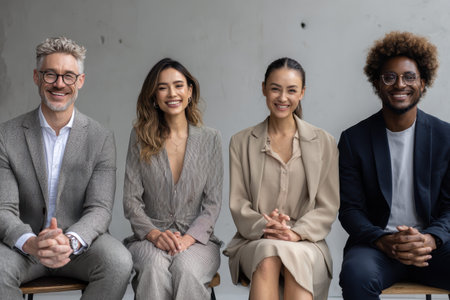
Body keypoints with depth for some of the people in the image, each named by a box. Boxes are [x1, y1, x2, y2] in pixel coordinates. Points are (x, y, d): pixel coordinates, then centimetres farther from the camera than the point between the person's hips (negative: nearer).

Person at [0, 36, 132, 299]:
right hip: (24, 245, -1)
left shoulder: (101, 139, -1)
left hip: (81, 243, 1)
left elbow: (99, 209, -7)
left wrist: (71, 241, -30)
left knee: (119, 262, -30)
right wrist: (31, 243, -31)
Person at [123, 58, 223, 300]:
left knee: (185, 268, -34)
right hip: (150, 237, 0)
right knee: (156, 267, -34)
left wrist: (189, 238, -13)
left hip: (197, 238, 0)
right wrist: (154, 234, -13)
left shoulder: (210, 139, 7)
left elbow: (213, 202, 3)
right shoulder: (140, 138, 7)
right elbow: (131, 200, 4)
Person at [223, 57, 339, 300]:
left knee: (295, 256, -35)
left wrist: (297, 232, -13)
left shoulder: (323, 143, 9)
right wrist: (263, 227, -14)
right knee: (268, 257, -35)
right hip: (255, 241, 1)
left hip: (306, 243, 0)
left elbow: (328, 207, 5)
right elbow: (238, 204, 6)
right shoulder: (241, 142, 10)